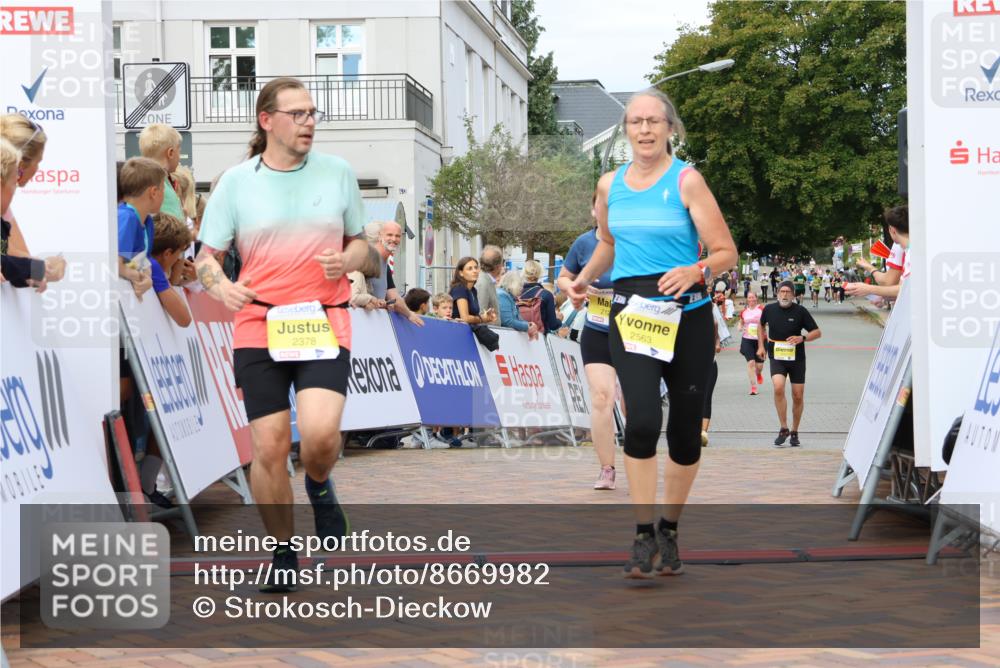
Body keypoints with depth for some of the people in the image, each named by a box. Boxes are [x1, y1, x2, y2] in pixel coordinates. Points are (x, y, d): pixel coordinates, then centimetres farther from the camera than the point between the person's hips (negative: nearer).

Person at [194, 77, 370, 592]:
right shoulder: (236, 181, 3)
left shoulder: (338, 172, 7)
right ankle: (283, 553, 17)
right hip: (258, 323, 0)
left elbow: (359, 242, 16)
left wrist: (347, 260, -7)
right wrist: (219, 285, -17)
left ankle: (319, 486, 16)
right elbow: (206, 255, 5)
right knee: (269, 448, -3)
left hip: (324, 322, 0)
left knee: (320, 435, -21)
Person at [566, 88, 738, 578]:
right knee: (642, 420, -18)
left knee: (685, 428, 5)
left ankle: (669, 531, 23)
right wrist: (585, 278, 10)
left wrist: (696, 271, -25)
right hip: (630, 314, 2)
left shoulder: (687, 180, -2)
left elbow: (726, 252, -5)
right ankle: (643, 537, -10)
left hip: (687, 315, -1)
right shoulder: (610, 185, 10)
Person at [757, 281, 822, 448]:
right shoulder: (769, 309, -1)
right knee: (778, 388, -24)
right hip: (776, 357, 0)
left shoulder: (800, 311, -7)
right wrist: (761, 345, 12)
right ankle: (783, 429, -13)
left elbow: (817, 332, -2)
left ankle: (794, 432, 23)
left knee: (798, 396, 3)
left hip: (797, 358, 0)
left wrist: (802, 338, -20)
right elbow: (761, 325, 21)